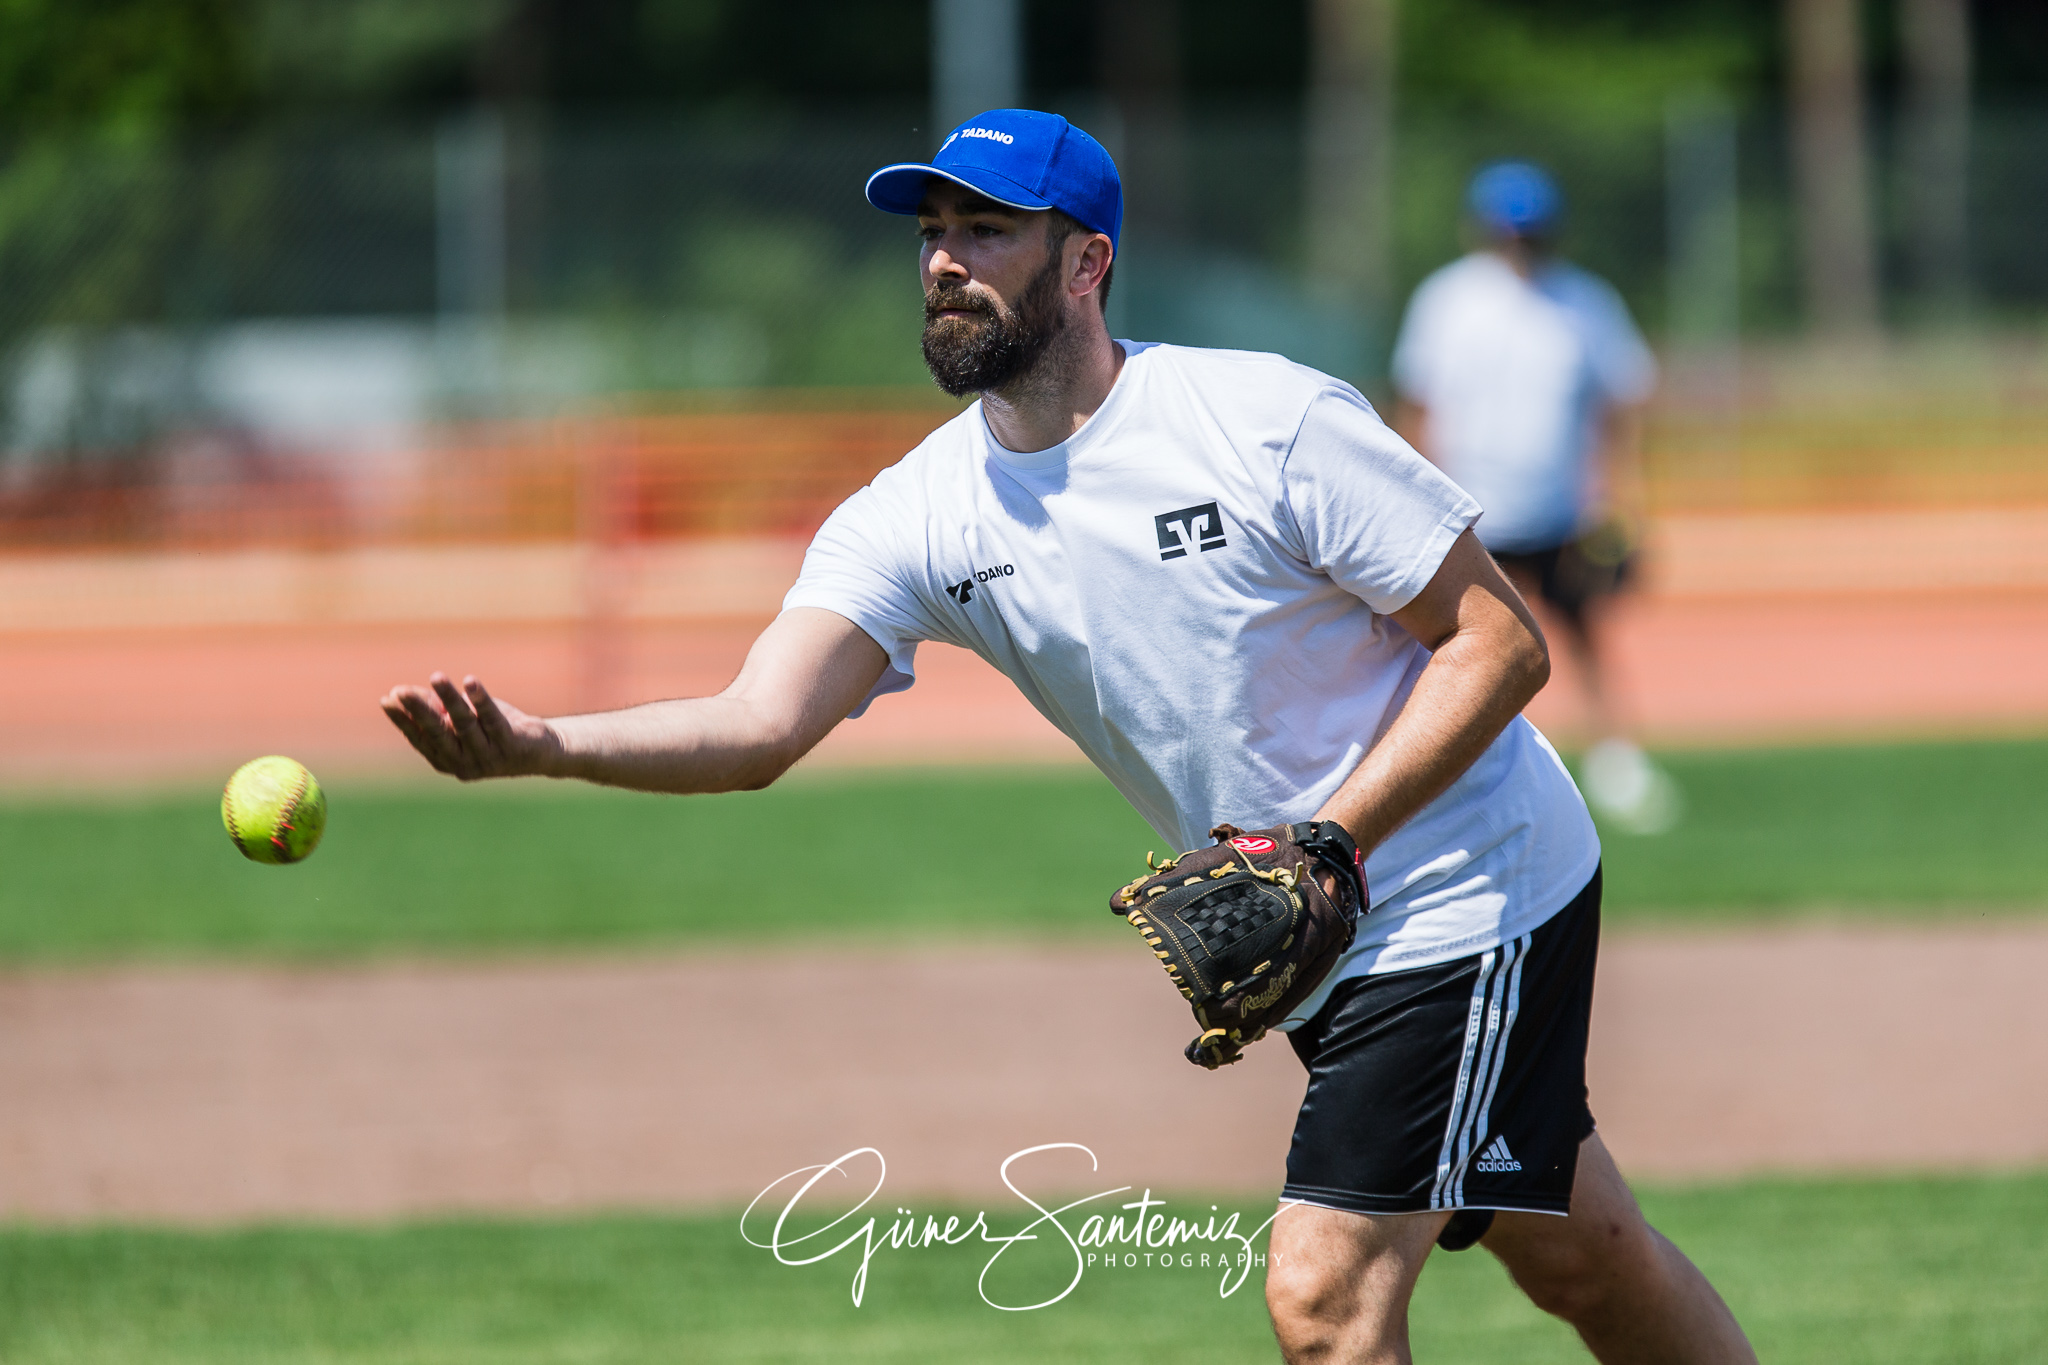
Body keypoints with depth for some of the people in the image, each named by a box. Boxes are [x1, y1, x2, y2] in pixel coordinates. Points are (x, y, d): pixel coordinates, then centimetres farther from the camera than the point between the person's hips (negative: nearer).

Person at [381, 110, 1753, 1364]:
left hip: (1469, 886, -6)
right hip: (1312, 939, 6)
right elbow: (763, 724, -21)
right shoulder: (917, 516, -6)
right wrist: (541, 744, -40)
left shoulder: (1268, 422, -20)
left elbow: (1502, 642, -16)